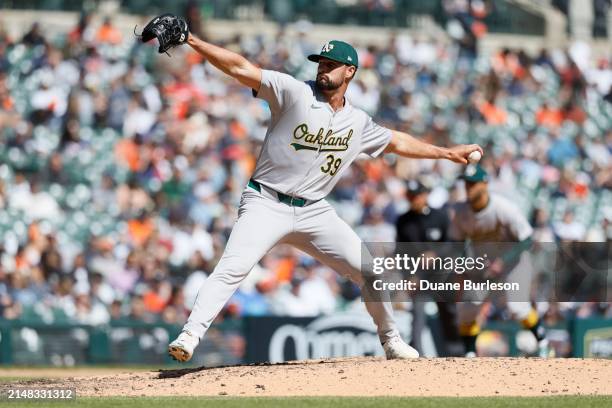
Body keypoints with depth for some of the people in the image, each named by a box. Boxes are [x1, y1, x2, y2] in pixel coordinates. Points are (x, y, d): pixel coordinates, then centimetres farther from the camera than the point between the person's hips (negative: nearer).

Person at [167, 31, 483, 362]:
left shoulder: (358, 123, 9)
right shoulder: (294, 92, -6)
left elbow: (397, 142, 26)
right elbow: (240, 68, -15)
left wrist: (447, 153, 27)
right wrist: (194, 42, -26)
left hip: (314, 211, 5)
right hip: (266, 205, -4)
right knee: (232, 269, -24)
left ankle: (390, 340, 24)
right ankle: (190, 335, -28)